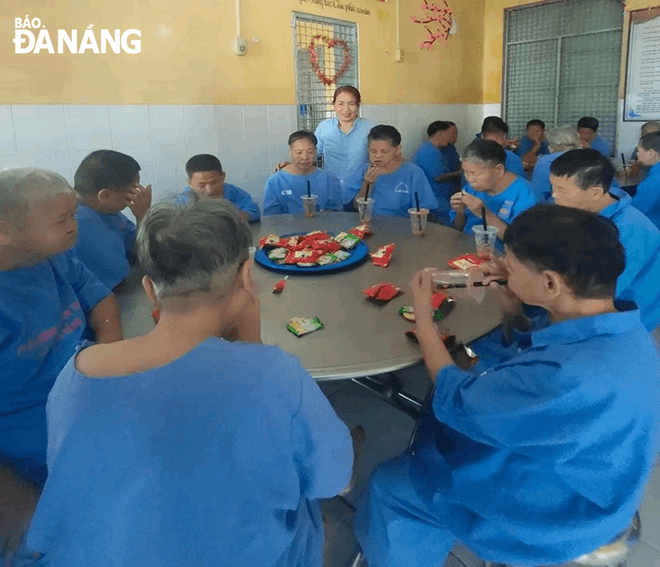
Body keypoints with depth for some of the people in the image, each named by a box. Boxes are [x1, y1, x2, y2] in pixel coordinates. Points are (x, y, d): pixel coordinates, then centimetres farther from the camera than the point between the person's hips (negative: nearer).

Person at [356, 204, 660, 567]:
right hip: (570, 468, 8)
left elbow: (456, 402, -25)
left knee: (389, 486, 5)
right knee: (433, 434, 20)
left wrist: (423, 319, -14)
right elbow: (534, 357, 7)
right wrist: (511, 311, -11)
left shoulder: (571, 379, -42)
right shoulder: (613, 328, -13)